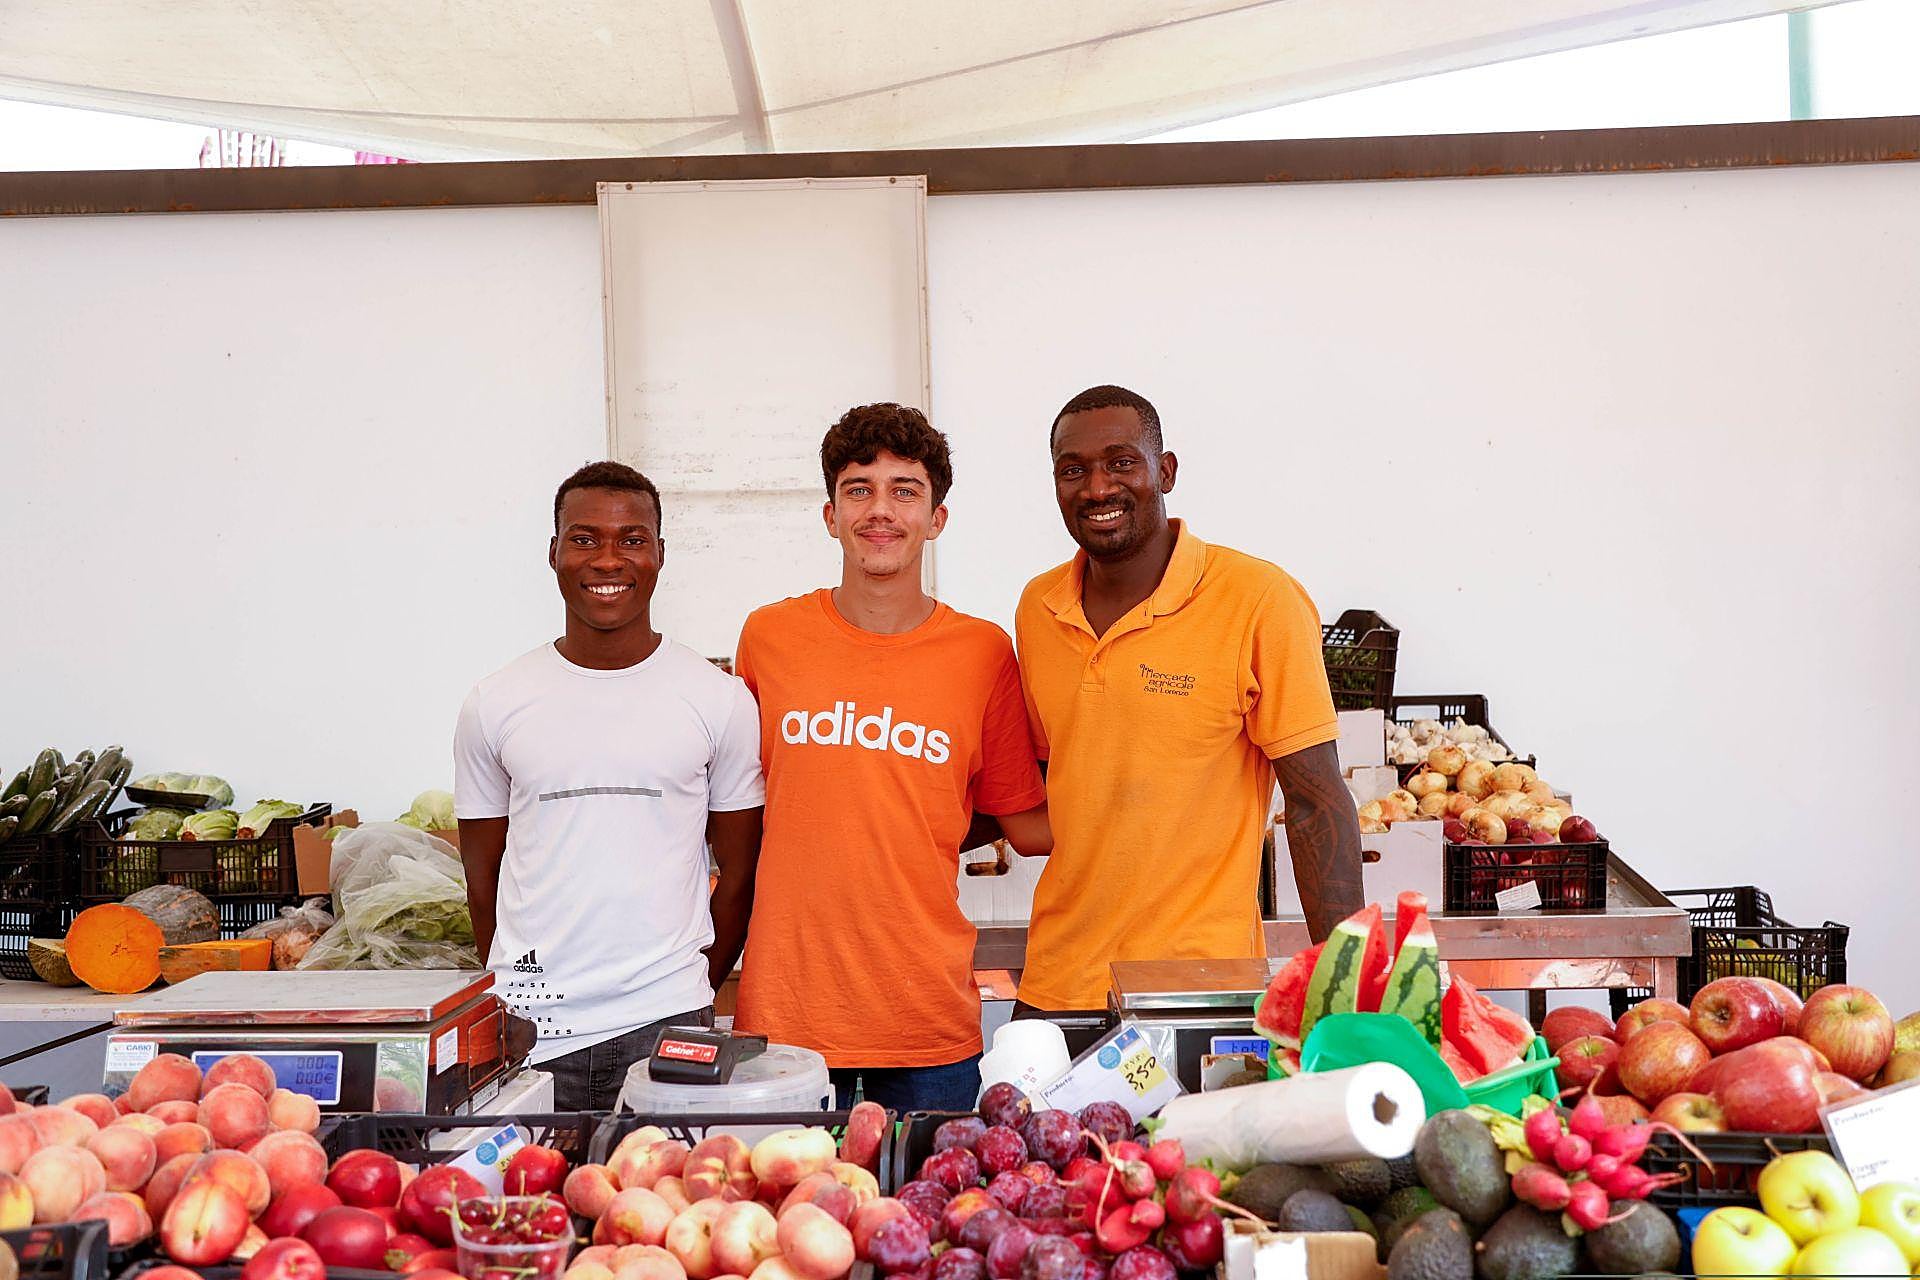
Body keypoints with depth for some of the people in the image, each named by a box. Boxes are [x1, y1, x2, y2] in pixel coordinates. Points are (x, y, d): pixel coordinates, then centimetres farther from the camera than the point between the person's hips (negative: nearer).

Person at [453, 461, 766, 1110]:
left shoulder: (721, 700, 1)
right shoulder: (495, 704, 4)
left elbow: (739, 876, 7)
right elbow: (483, 881, 10)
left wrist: (694, 994, 6)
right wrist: (516, 994, 7)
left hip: (666, 1029, -1)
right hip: (528, 1031, 1)